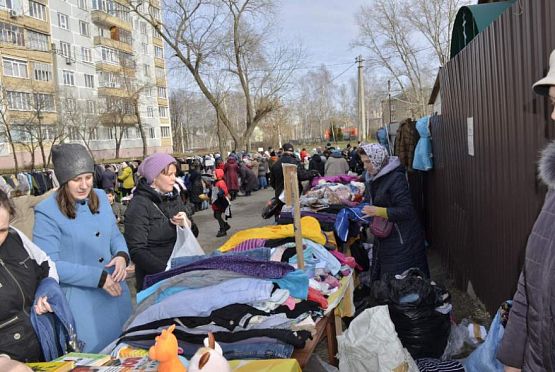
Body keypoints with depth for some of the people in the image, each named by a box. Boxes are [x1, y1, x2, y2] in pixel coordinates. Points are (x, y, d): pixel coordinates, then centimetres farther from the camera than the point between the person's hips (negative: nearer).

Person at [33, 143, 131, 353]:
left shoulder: (100, 197, 3)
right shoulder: (47, 212, -15)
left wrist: (122, 256, -11)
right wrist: (98, 277, -19)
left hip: (115, 291, 6)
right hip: (80, 300, -5)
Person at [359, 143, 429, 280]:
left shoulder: (396, 178, -19)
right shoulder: (372, 178, 7)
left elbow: (406, 211, -22)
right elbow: (368, 201, 21)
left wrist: (378, 211, -25)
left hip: (402, 239, -8)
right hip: (383, 238, 8)